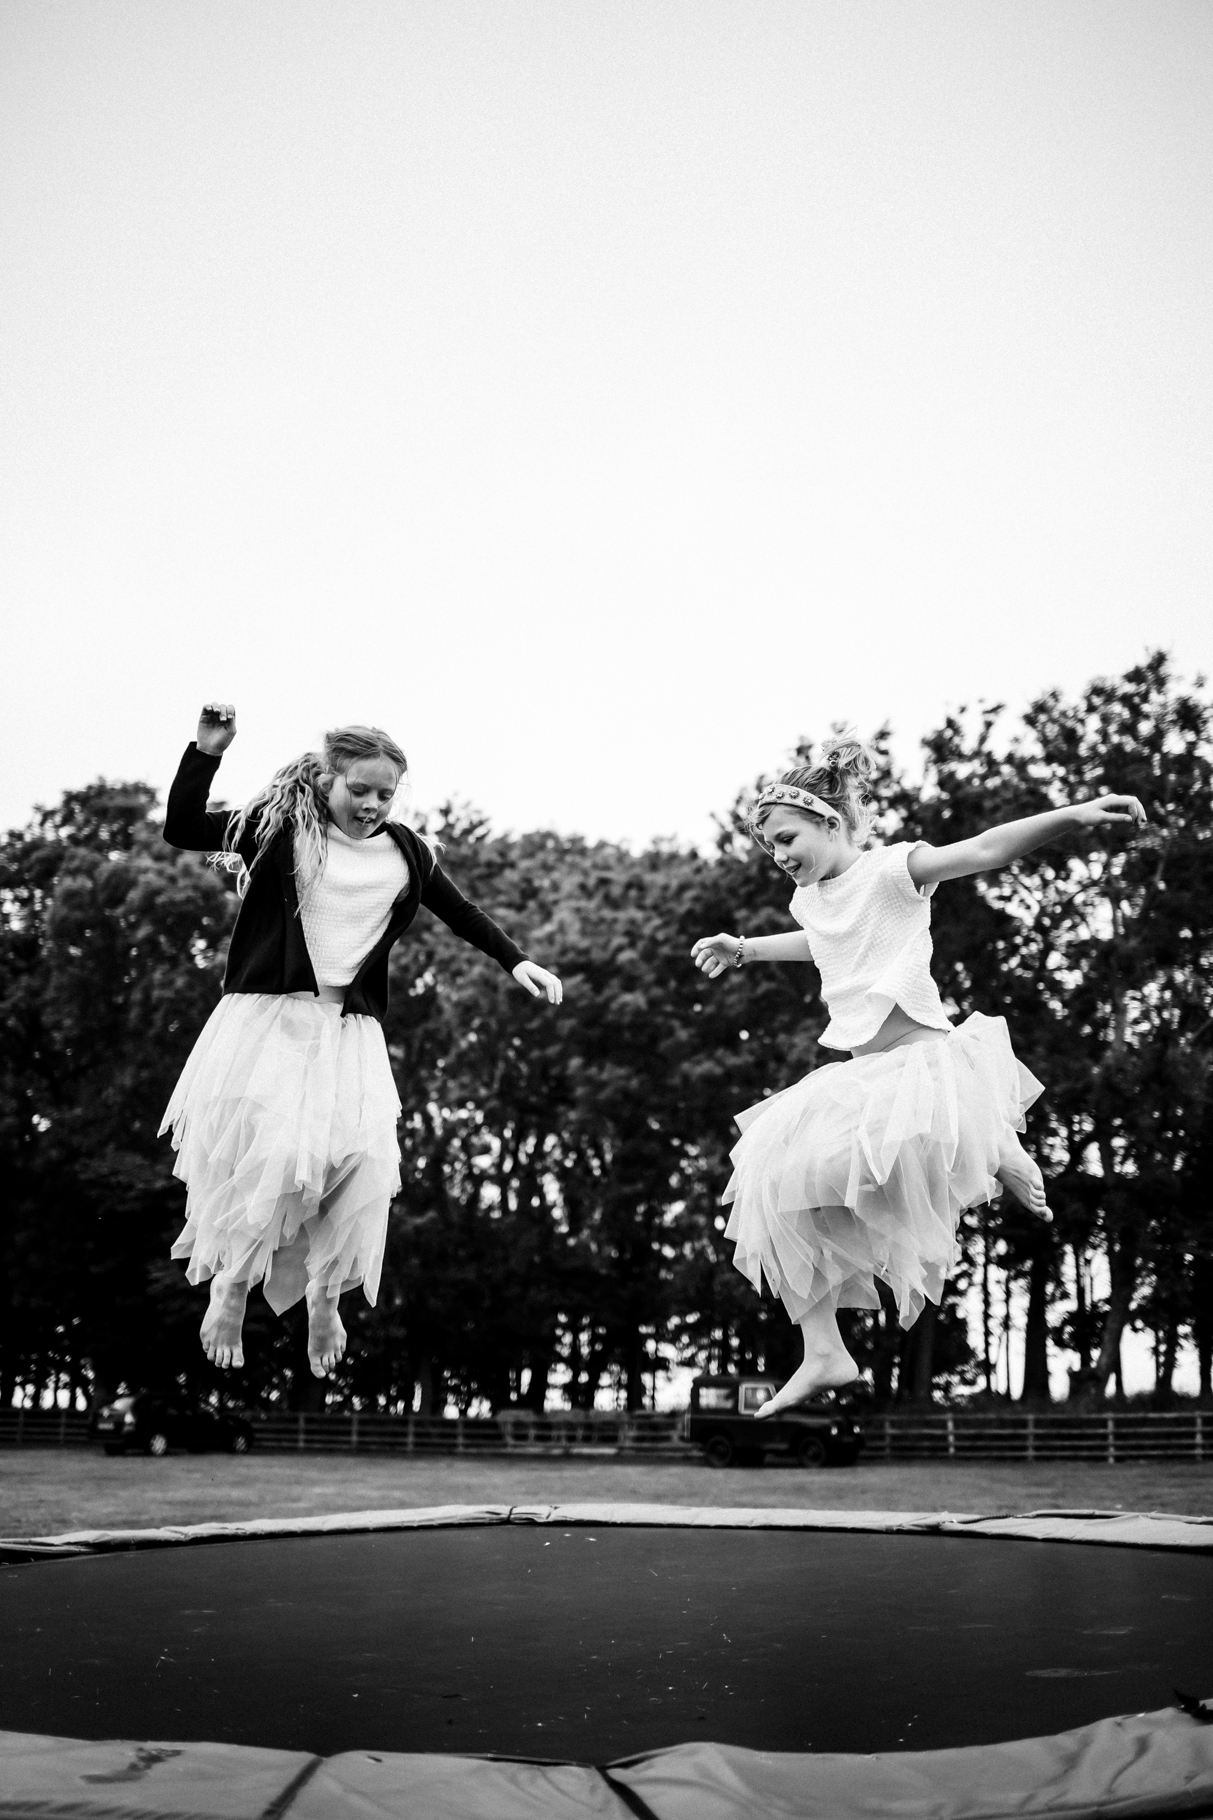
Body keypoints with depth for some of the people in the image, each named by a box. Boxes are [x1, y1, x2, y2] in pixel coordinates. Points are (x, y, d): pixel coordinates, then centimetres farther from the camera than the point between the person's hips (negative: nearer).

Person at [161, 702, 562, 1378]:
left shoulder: (405, 851, 9)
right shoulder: (278, 826, 1)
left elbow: (461, 912, 19)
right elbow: (182, 830, -1)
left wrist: (518, 960, 10)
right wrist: (207, 752, -12)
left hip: (351, 1028, 3)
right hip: (270, 1017, -3)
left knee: (362, 1157, -11)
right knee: (275, 1148, -18)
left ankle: (324, 1296, 9)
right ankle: (231, 1284, 4)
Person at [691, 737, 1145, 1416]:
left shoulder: (892, 868, -10)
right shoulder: (811, 898, 14)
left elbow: (986, 850, -24)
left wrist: (1076, 815, -37)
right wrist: (745, 949, 43)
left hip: (923, 1056, -8)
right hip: (860, 1073, 8)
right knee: (781, 1184, 0)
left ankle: (1001, 1152, -2)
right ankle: (825, 1354, 7)